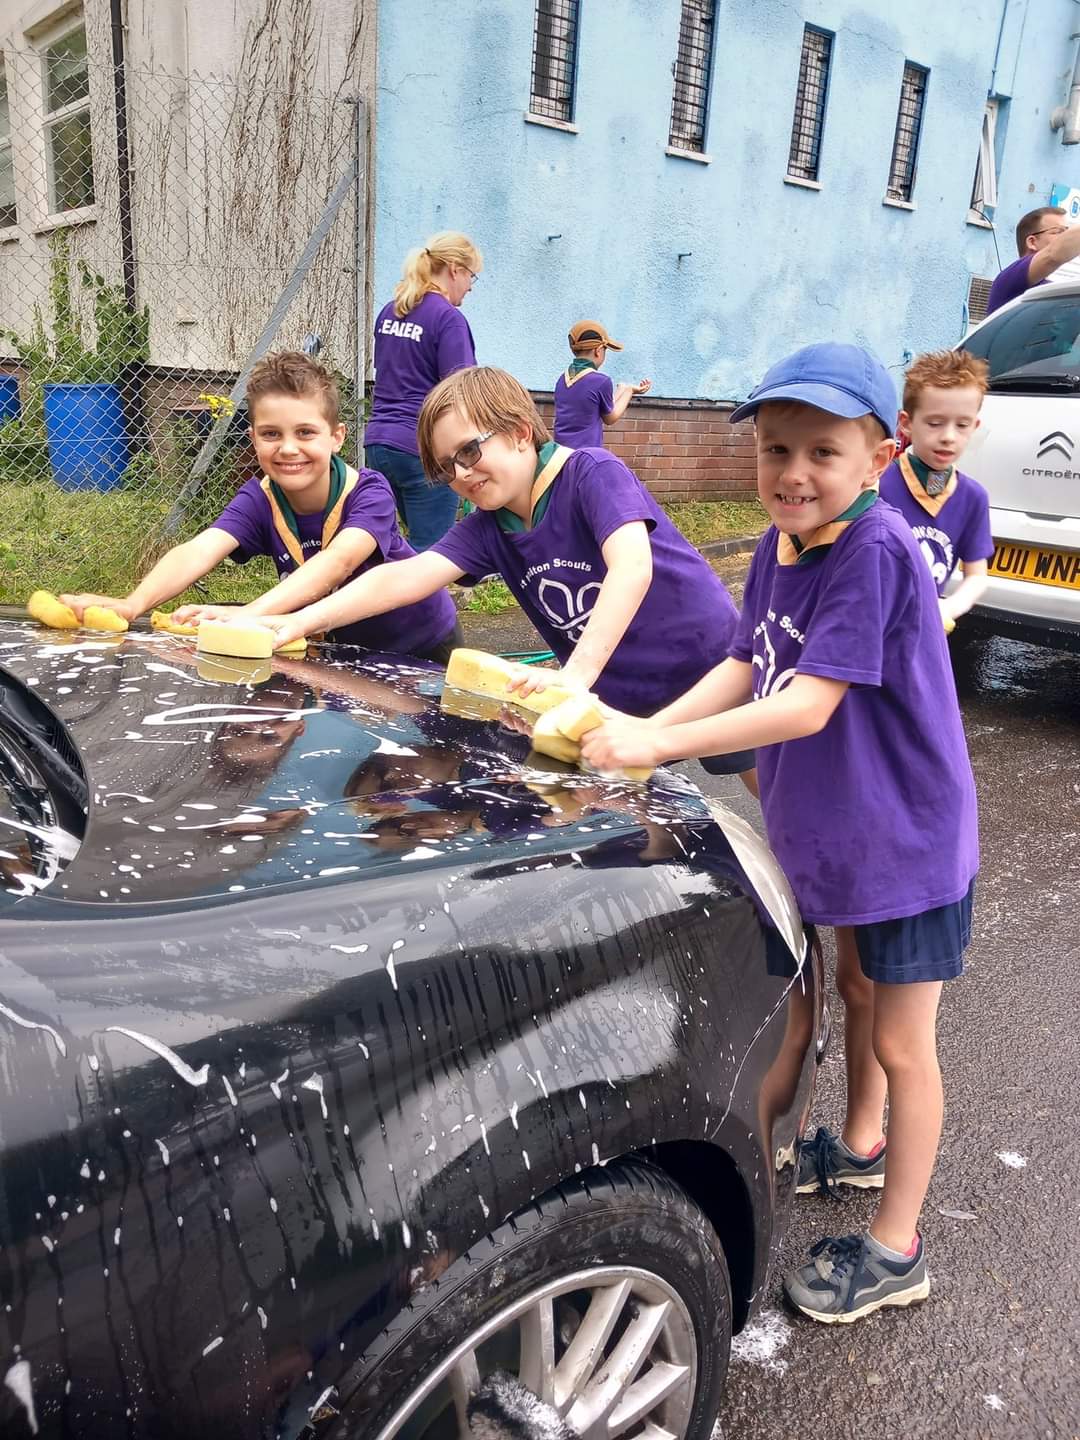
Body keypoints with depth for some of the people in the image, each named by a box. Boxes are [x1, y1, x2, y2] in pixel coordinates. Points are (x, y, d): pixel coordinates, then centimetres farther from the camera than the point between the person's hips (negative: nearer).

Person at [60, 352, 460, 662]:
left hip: (422, 646, -4)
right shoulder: (258, 500, -15)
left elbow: (338, 561, -45)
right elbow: (198, 551, -32)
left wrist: (251, 613, -59)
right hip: (343, 646, 4)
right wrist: (132, 604, -52)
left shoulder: (369, 492, -26)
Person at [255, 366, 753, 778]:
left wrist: (576, 675, -46)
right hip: (619, 696, 5)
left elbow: (632, 568, -37)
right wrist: (302, 621, -26)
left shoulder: (592, 474, -21)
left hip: (706, 668, -5)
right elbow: (405, 577, -14)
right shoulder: (487, 527, -4)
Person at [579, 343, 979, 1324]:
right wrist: (645, 729, -14)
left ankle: (895, 1250, 27)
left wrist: (658, 744, -33)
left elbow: (809, 705, -32)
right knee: (856, 988, 27)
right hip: (844, 829, 8)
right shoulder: (778, 545, -1)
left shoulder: (874, 552, -27)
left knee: (901, 1040, 7)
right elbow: (746, 666, 0)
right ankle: (862, 1147, 53)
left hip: (907, 838, -8)